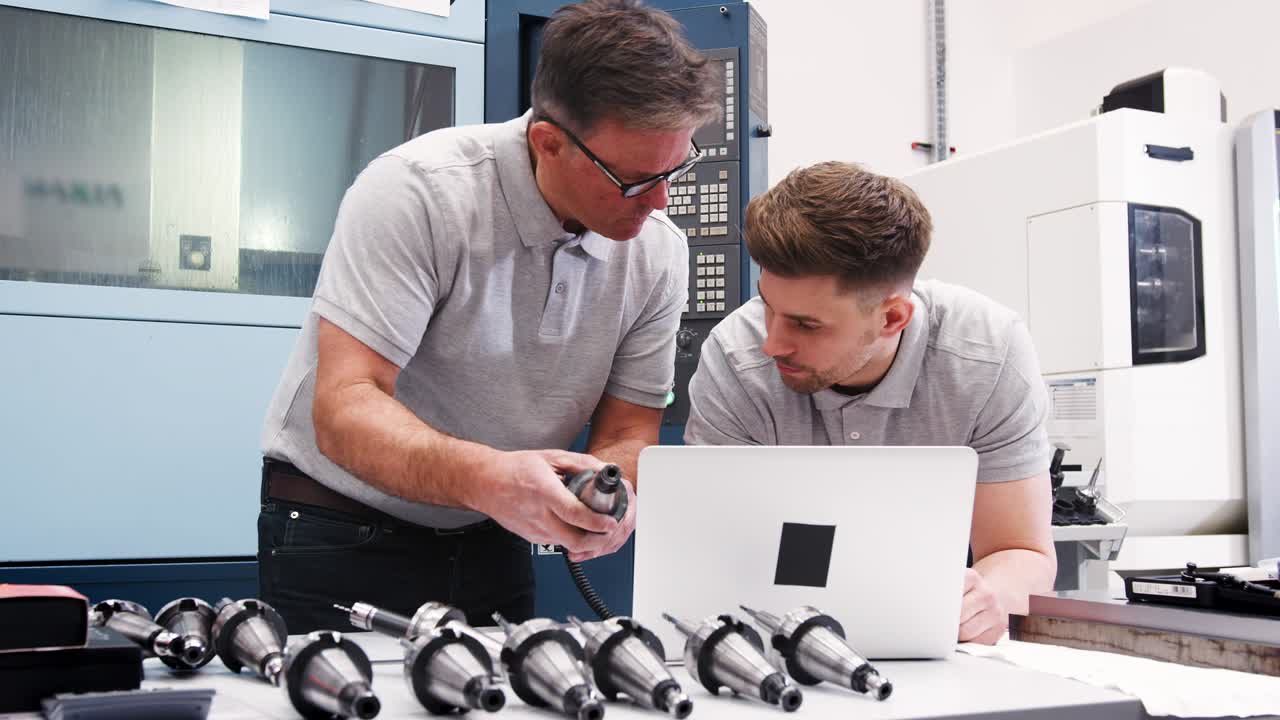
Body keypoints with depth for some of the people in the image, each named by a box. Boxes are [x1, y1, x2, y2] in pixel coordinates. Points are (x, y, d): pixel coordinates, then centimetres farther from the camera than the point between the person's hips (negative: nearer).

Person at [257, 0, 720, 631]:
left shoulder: (659, 253, -6)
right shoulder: (417, 193, -23)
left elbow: (627, 432, -3)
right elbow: (343, 412, -29)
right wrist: (483, 477, -46)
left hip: (493, 548, 5)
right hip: (340, 544, -4)